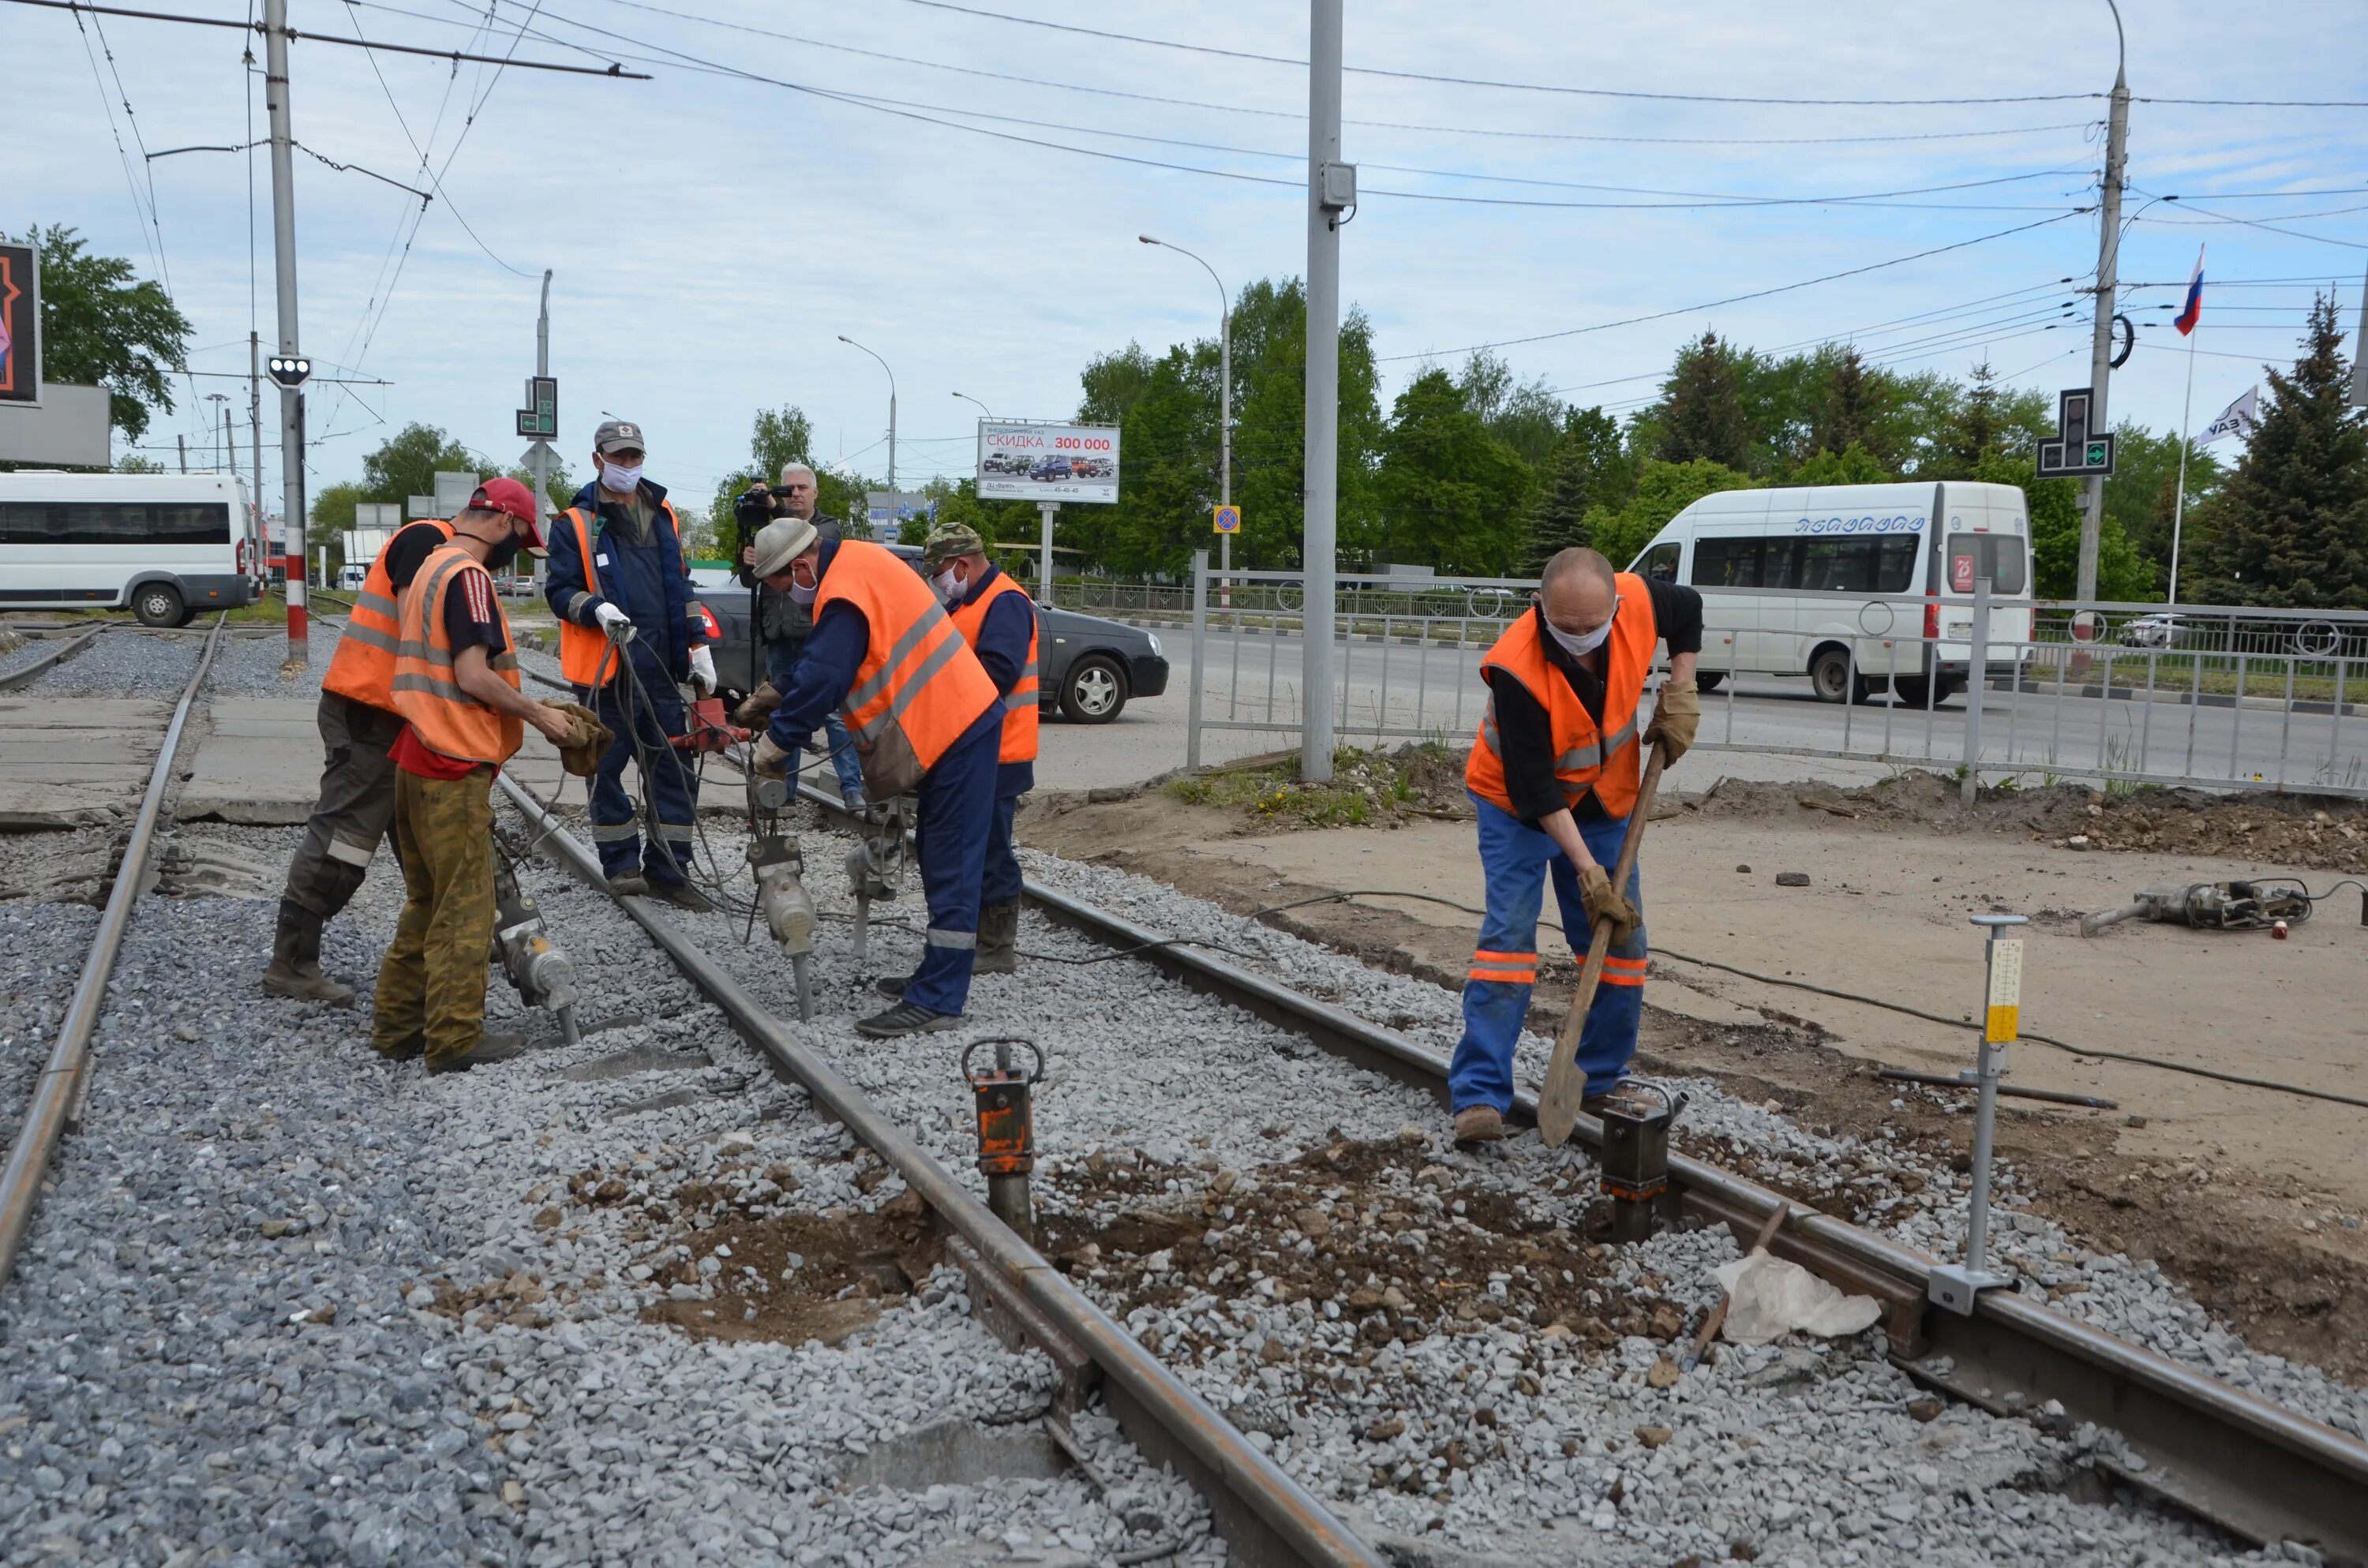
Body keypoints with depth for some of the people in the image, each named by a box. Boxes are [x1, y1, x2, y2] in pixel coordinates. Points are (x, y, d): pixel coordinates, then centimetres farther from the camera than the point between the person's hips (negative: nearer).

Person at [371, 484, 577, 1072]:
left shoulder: (430, 569, 17)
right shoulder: (469, 576, -14)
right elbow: (474, 676, -21)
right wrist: (540, 715, -10)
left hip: (418, 761, 10)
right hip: (454, 768, -10)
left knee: (427, 902, 18)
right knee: (465, 909, -2)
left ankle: (398, 1025, 24)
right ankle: (456, 1039, 3)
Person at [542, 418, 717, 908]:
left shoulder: (663, 515, 14)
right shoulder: (575, 523, -1)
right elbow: (560, 591, -5)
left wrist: (698, 646, 13)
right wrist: (598, 609, -24)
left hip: (660, 668, 4)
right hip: (605, 668, -4)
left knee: (676, 773, 4)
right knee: (608, 771, 5)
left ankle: (668, 872, 12)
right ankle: (622, 865, 19)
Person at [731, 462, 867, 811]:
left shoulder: (831, 527, 8)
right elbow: (750, 581, 17)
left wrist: (775, 509, -22)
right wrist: (748, 563, -5)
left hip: (819, 634, -4)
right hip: (780, 636, 4)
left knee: (834, 710, -10)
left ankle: (852, 788, -10)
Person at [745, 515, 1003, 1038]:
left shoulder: (845, 592, -20)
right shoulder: (858, 560, 11)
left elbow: (821, 680, -23)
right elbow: (817, 660, 21)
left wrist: (776, 742, -10)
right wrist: (769, 699, 19)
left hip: (956, 728, -11)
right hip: (951, 723, 11)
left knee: (951, 867, -9)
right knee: (941, 859, 17)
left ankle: (935, 1000, -9)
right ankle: (938, 973, 27)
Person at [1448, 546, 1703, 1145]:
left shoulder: (1639, 602, -23)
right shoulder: (1515, 667, -35)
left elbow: (1688, 610, 4)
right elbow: (1533, 786, -31)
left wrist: (1680, 692, -6)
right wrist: (1587, 871, -32)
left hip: (1603, 800, 5)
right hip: (1518, 802, -5)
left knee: (1620, 936, 5)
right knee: (1510, 930, -15)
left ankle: (1603, 1082, 18)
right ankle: (1479, 1095, -12)